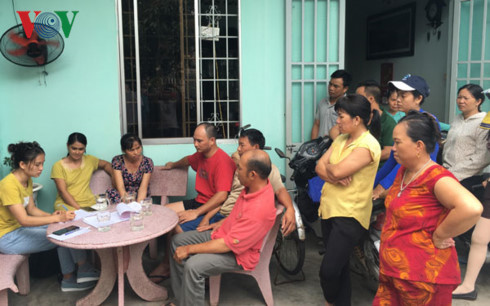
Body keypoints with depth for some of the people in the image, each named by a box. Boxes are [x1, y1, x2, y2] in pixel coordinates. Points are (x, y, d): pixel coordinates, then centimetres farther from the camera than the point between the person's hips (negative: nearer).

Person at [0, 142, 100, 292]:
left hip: (20, 228, 9)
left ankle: (69, 279, -2)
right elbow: (23, 220, -30)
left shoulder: (27, 180, 3)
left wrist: (51, 216, -14)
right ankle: (83, 269, 5)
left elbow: (31, 209, 5)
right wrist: (56, 218, -34)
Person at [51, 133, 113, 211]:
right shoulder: (58, 166, 0)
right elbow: (62, 191, -7)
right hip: (66, 204, -4)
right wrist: (78, 208, -18)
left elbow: (106, 165, 29)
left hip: (88, 202, 4)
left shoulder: (90, 160, 10)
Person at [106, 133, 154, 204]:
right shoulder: (117, 161, -7)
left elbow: (143, 188, -13)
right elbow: (120, 187, -16)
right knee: (110, 191, -29)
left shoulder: (147, 162, -6)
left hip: (140, 199, -2)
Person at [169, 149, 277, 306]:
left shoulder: (259, 210, -35)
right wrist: (219, 224, 11)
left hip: (238, 253, -10)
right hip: (223, 233, 10)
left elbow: (230, 244, -29)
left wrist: (189, 249, -22)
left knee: (193, 266, -29)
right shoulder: (253, 187, -7)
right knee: (178, 240, 7)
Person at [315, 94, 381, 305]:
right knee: (339, 267, 16)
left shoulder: (368, 144, -15)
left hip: (349, 215, -8)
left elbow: (337, 171, -23)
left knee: (329, 270, -8)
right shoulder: (341, 139, 10)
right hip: (329, 209, 8)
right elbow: (320, 167, 4)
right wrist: (335, 177, -15)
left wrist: (328, 166, -2)